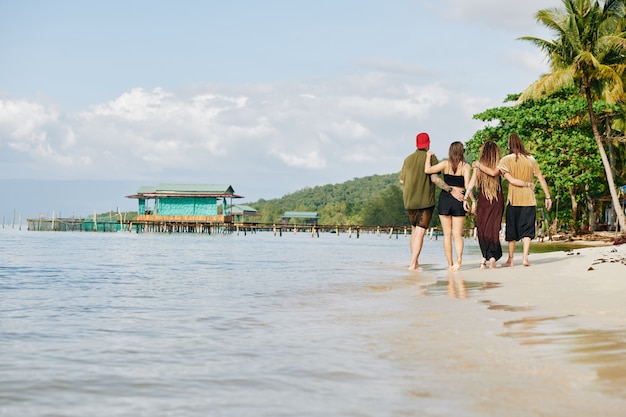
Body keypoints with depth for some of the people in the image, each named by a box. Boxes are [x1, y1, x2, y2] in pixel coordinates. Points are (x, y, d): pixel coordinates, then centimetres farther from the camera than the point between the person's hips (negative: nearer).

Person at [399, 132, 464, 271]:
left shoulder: (408, 159, 9)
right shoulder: (431, 158, -7)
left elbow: (402, 181, 12)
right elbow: (435, 178, -19)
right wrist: (452, 190, -20)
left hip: (409, 201, 5)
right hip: (426, 201, -5)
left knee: (414, 230, 18)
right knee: (420, 232, -5)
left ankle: (414, 262, 18)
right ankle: (413, 264, -13)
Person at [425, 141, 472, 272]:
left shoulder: (446, 164, 0)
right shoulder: (465, 166, -1)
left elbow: (427, 170, -9)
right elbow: (467, 185, -9)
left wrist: (428, 156, 6)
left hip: (445, 198, 0)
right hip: (459, 199, 0)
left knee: (447, 234, 6)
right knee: (457, 234, 1)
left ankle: (450, 264, 4)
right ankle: (459, 258, -24)